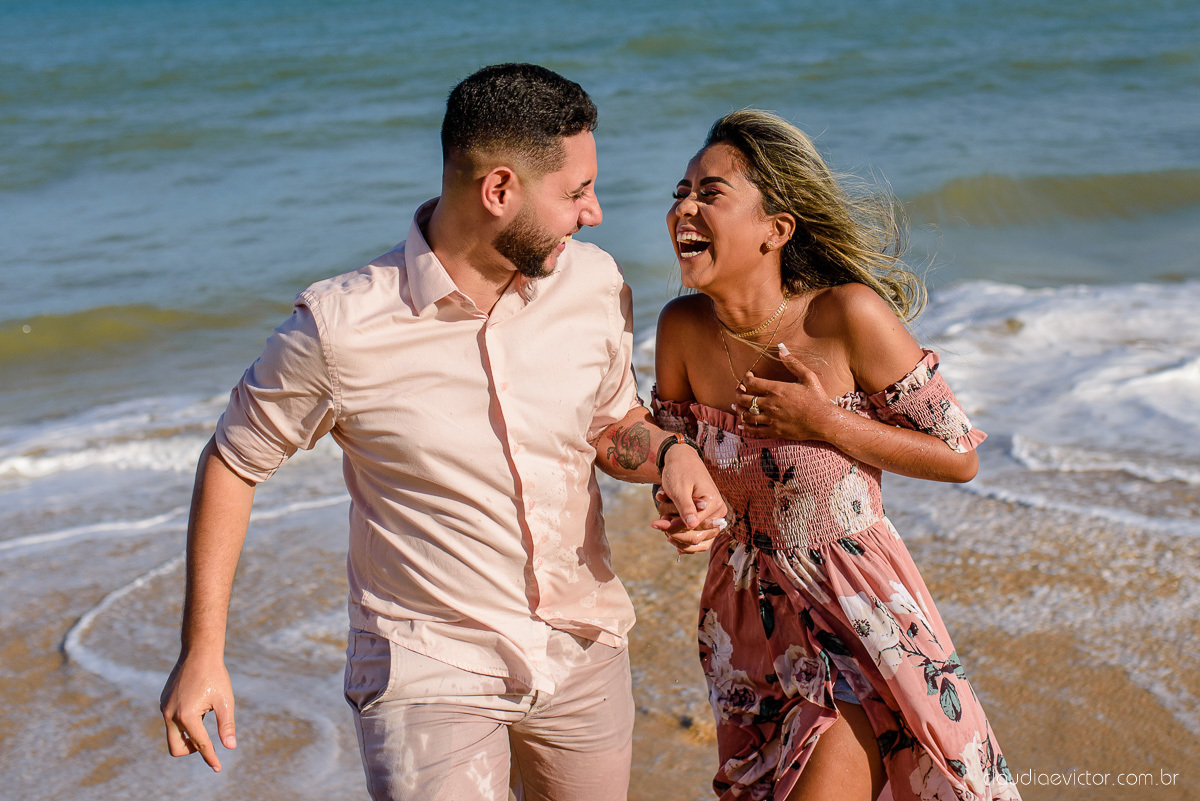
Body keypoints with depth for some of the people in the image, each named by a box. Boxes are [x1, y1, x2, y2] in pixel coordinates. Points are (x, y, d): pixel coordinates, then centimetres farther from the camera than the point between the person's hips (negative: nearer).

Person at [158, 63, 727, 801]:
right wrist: (203, 652, -4)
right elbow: (233, 465, -5)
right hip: (429, 675, -4)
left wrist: (666, 451, -11)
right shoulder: (339, 329, -19)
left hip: (586, 657, 5)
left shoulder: (594, 284, -5)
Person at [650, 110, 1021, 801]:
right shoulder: (684, 329, -8)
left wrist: (828, 424, -21)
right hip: (748, 617, 5)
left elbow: (960, 456, -12)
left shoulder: (850, 316, -21)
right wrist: (681, 507, -11)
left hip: (860, 615, -5)